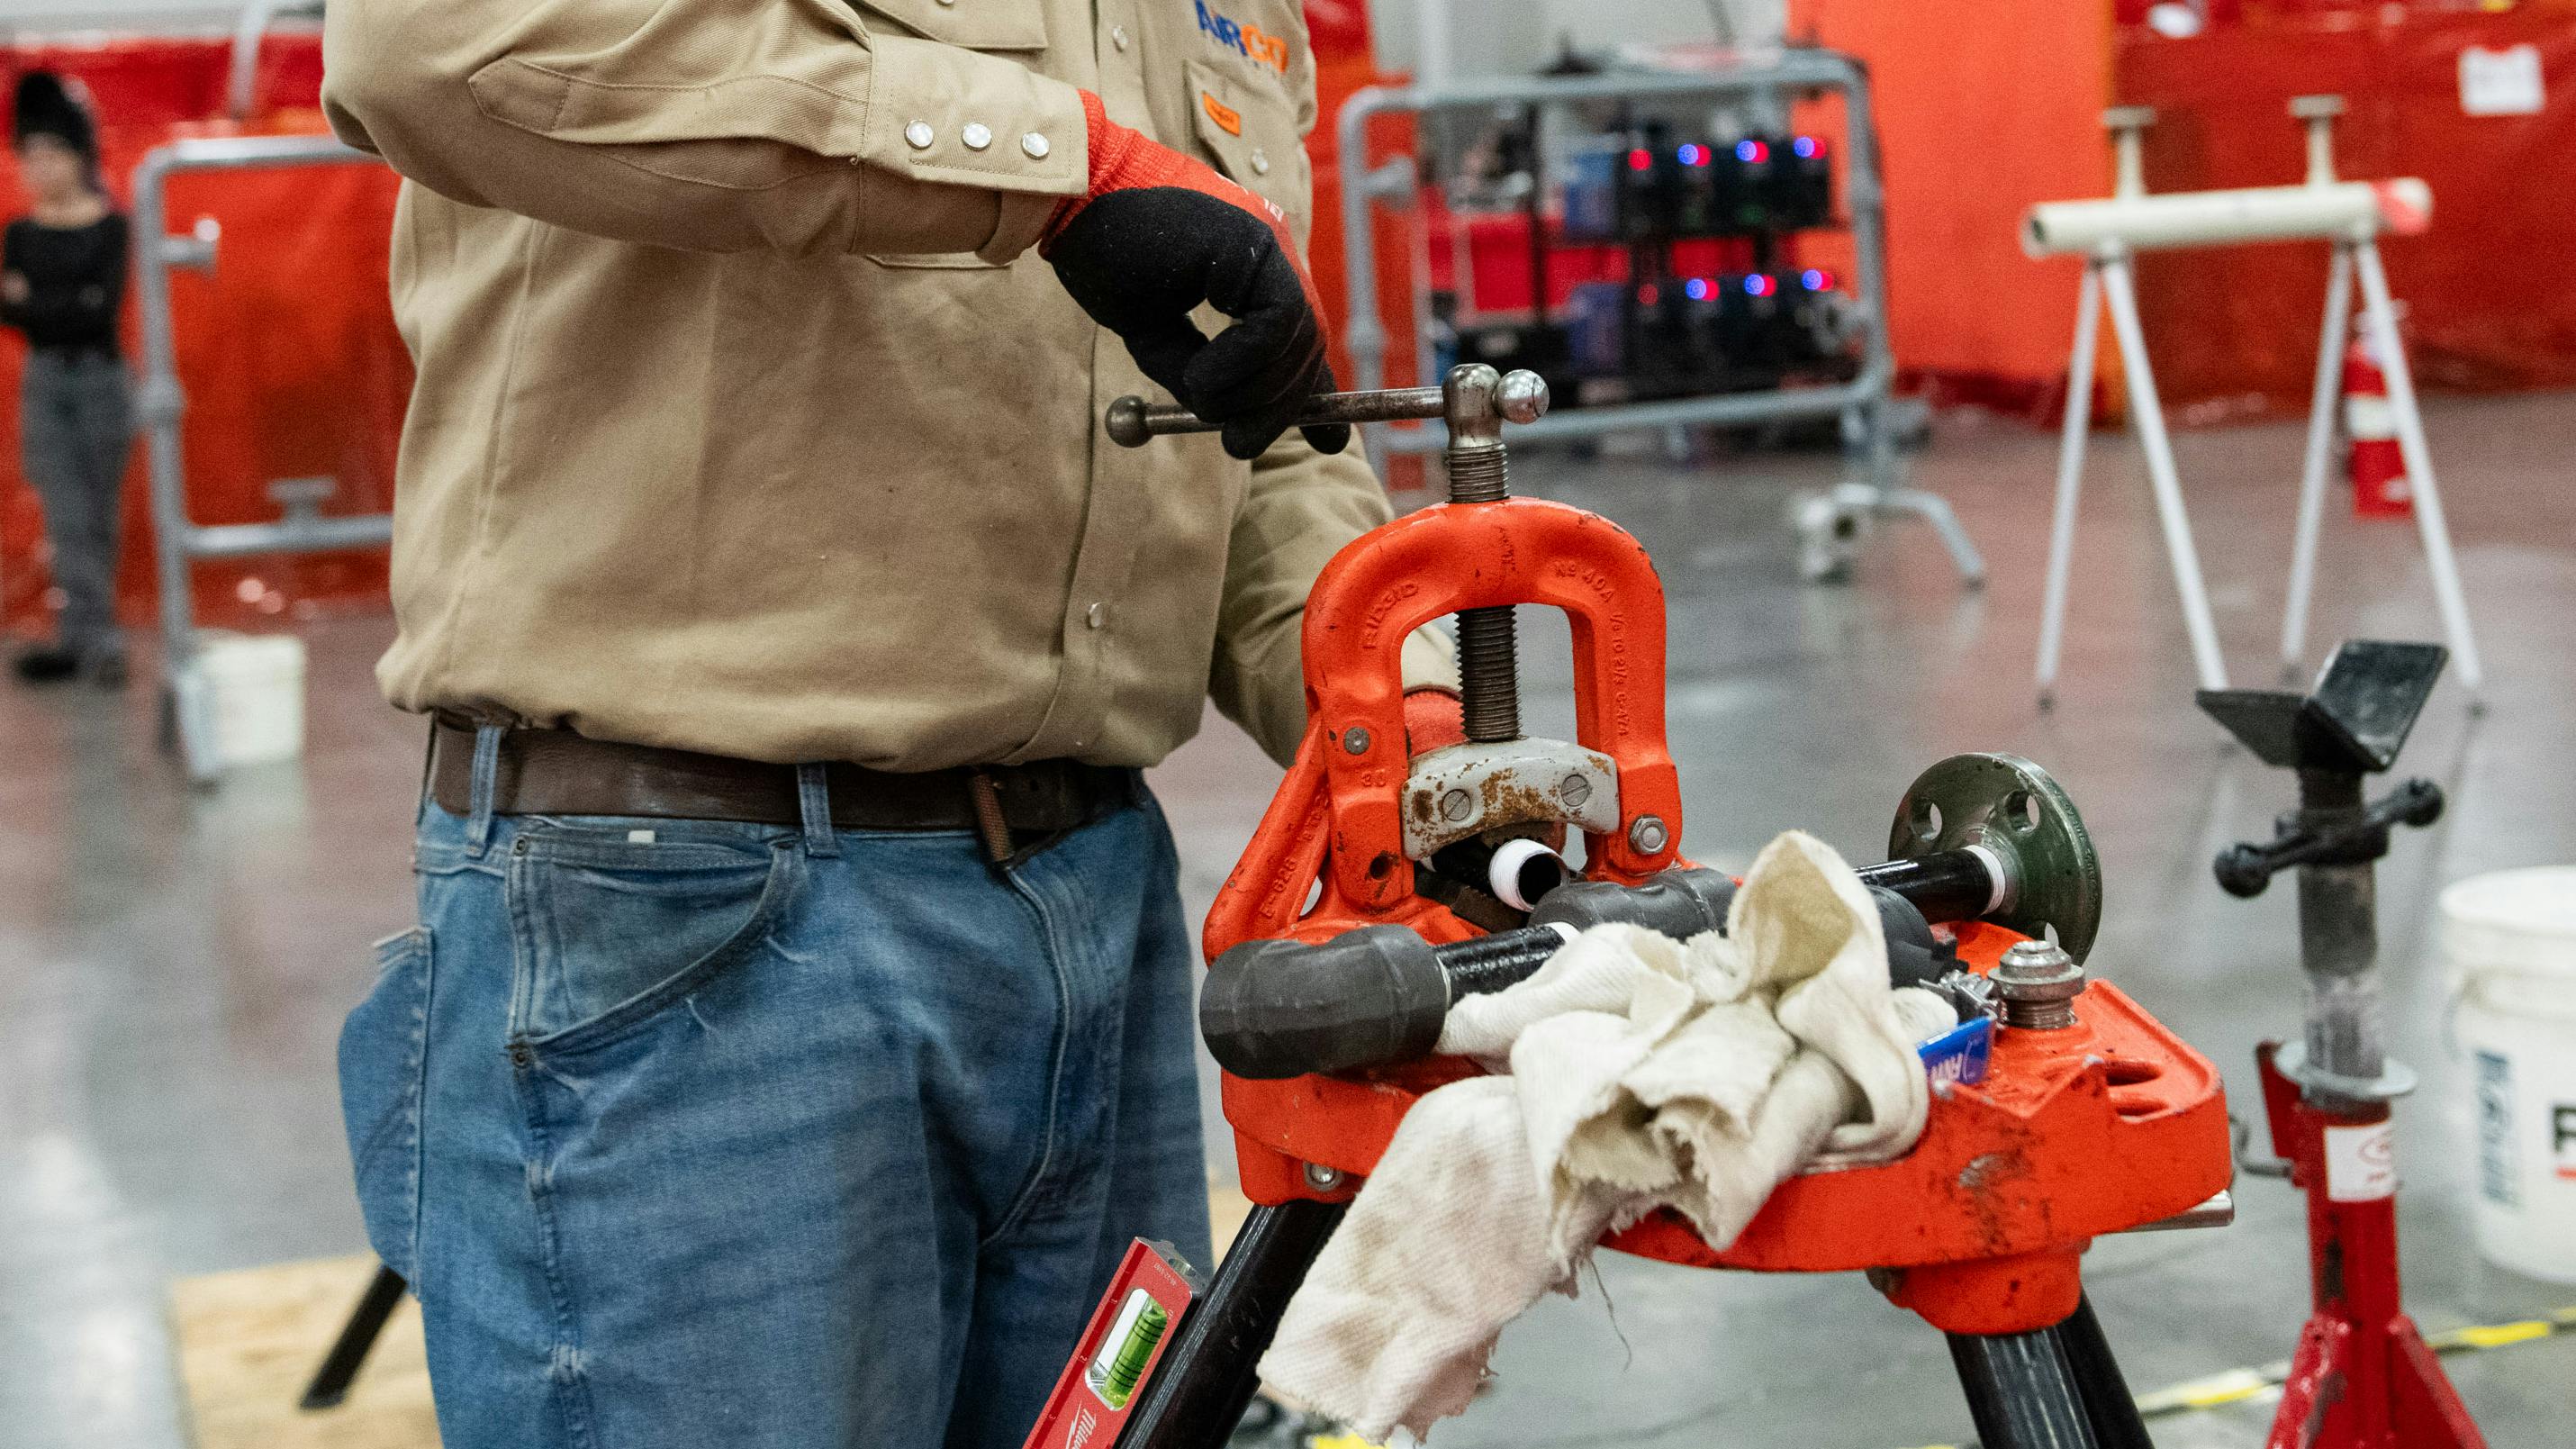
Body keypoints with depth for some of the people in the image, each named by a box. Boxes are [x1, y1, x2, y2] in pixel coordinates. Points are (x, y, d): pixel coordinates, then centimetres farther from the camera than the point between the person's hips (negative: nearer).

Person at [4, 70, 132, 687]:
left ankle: (79, 636, 8)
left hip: (101, 379, -2)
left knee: (98, 516, 2)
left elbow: (106, 305, -12)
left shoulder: (111, 227, -1)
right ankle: (97, 636, -9)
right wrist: (71, 306, -19)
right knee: (68, 515, -7)